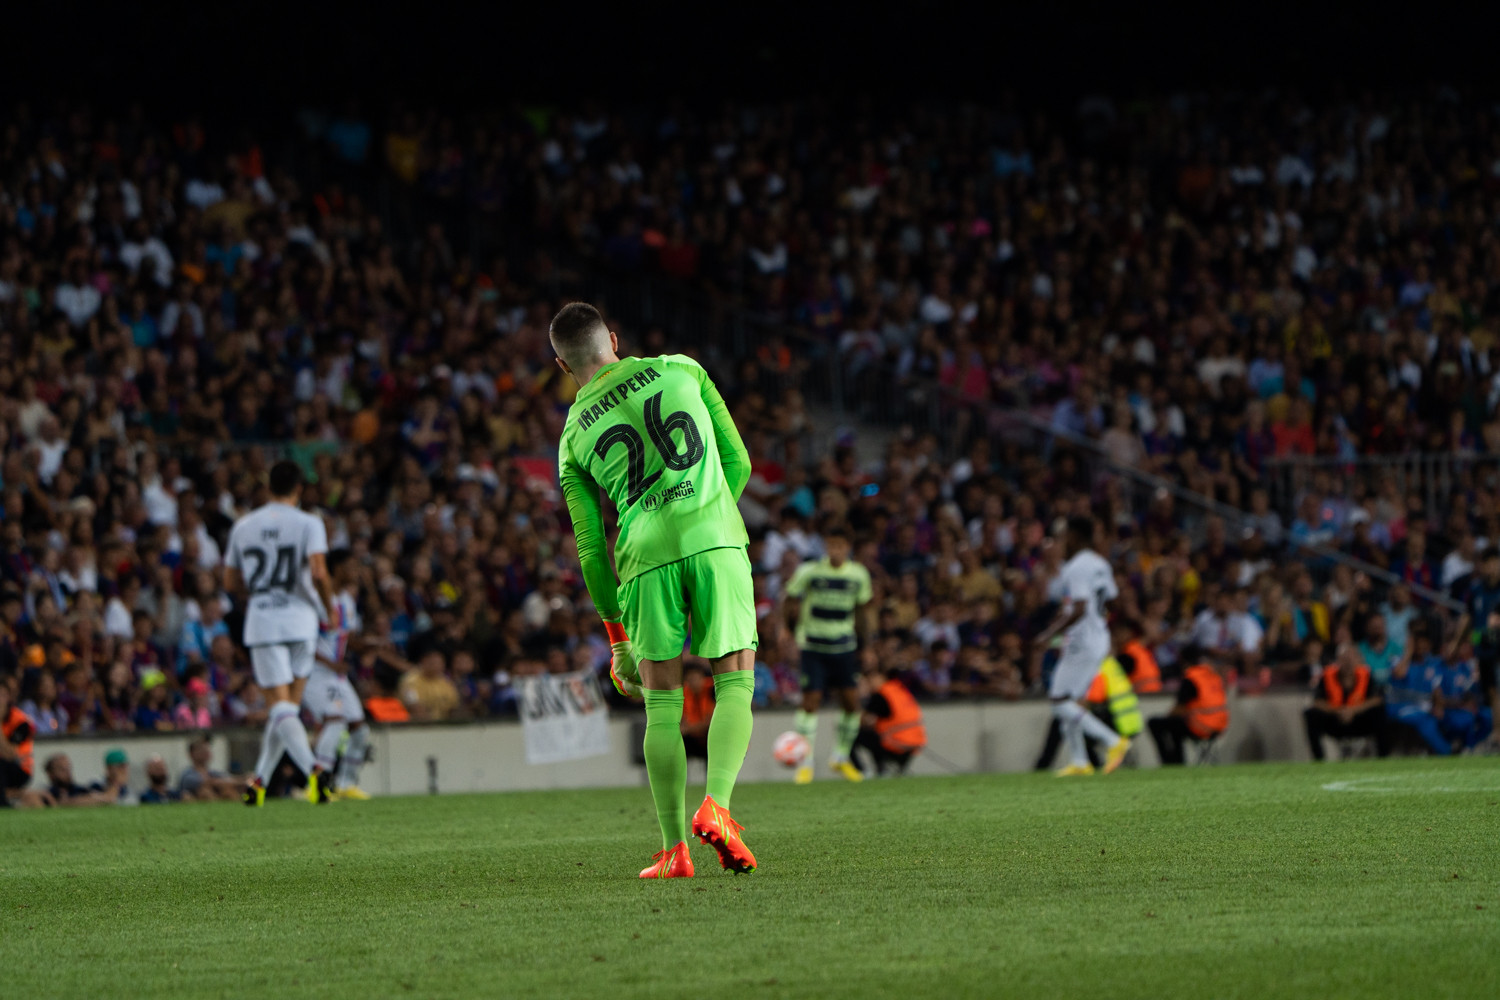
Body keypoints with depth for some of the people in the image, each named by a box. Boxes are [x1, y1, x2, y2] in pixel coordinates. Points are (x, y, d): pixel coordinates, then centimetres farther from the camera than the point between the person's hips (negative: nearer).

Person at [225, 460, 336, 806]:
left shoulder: (243, 526, 9)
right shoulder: (308, 524, -2)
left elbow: (231, 583, 14)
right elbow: (318, 572, -16)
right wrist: (329, 606, 0)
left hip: (261, 622, 1)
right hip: (299, 621, -1)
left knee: (281, 707, -6)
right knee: (288, 707, 13)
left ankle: (312, 768, -29)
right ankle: (260, 781, 14)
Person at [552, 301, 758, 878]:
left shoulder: (574, 436, 17)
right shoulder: (681, 371, 16)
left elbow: (591, 547, 16)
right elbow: (738, 462, 14)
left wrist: (618, 640, 21)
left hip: (644, 555, 1)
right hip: (716, 539, -1)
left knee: (662, 705, 8)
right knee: (734, 684, 4)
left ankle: (674, 849, 4)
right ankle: (716, 806, -18)